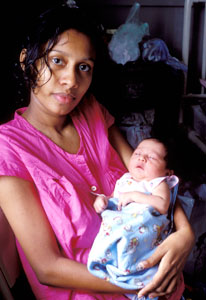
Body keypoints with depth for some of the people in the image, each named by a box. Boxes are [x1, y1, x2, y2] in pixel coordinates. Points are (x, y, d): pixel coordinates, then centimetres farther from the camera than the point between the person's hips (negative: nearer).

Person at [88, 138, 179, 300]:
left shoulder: (159, 183, 10)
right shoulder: (124, 180, 28)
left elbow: (162, 205, -8)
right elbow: (112, 199, 33)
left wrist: (135, 196, -10)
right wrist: (102, 200, 9)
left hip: (144, 225, -5)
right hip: (115, 223, 5)